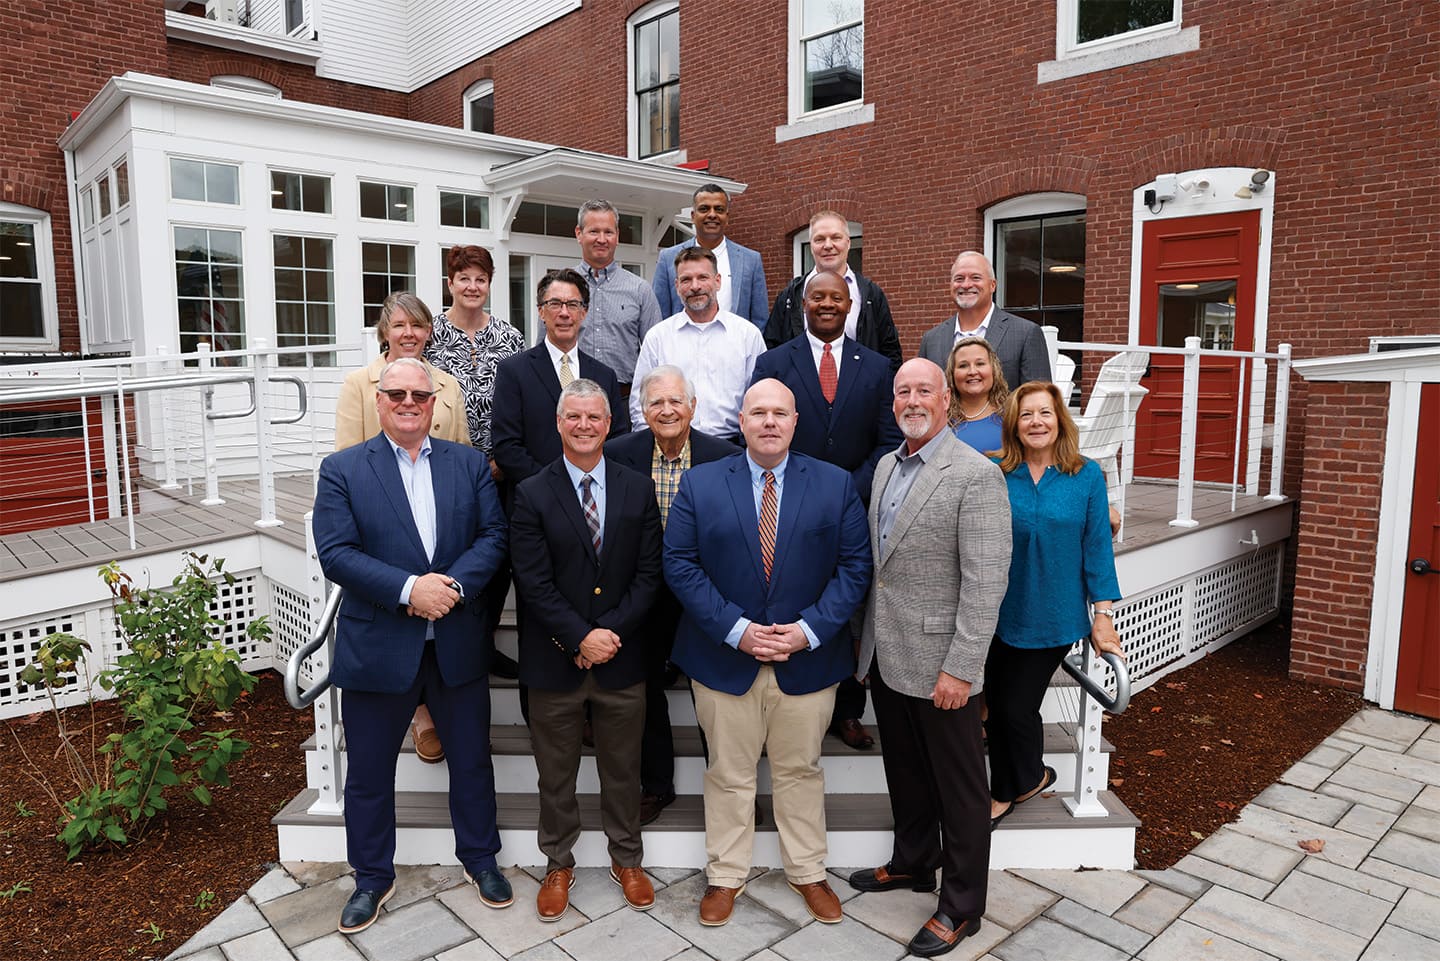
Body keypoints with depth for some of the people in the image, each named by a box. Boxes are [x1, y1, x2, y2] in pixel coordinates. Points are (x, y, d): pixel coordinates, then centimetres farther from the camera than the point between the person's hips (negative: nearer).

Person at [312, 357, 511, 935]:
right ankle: (373, 877, 35)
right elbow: (336, 553, -12)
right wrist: (409, 588, -22)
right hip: (377, 647, -1)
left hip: (458, 643, 2)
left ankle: (479, 858, 38)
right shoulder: (341, 470, -2)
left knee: (471, 759, 16)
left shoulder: (469, 463, 4)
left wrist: (453, 584, -19)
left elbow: (493, 535, -3)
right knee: (369, 772, 13)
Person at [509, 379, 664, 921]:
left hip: (621, 658, 2)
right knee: (556, 773, 14)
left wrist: (610, 632, -13)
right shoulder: (532, 495, -5)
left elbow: (648, 573, -3)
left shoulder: (639, 489, 1)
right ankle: (559, 865, 35)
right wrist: (580, 637, -17)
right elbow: (534, 582, -10)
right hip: (554, 659, -1)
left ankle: (626, 860, 36)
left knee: (622, 769, 16)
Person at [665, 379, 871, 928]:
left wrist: (810, 629, -14)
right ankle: (726, 876, 33)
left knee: (801, 772, 17)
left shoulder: (836, 485, 0)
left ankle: (807, 873, 36)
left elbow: (854, 565, -3)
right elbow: (679, 563, -6)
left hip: (808, 658, 1)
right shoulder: (699, 484, -1)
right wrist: (734, 629, -15)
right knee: (729, 775, 14)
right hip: (724, 658, 0)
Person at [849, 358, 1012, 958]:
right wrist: (868, 641, 12)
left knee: (958, 786, 9)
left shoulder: (976, 475, -15)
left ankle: (961, 904, 26)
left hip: (938, 662, -7)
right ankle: (913, 863, 43)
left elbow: (986, 582, -19)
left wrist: (960, 669, -20)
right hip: (885, 655, 7)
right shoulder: (886, 467, 10)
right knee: (904, 770, 23)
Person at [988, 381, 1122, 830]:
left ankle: (1007, 792, 29)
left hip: (1053, 617, -2)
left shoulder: (1086, 475, -3)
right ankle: (1030, 778, 36)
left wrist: (1103, 615, -4)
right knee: (999, 705, 9)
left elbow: (1097, 546, -1)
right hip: (1001, 613, 2)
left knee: (1016, 707, 2)